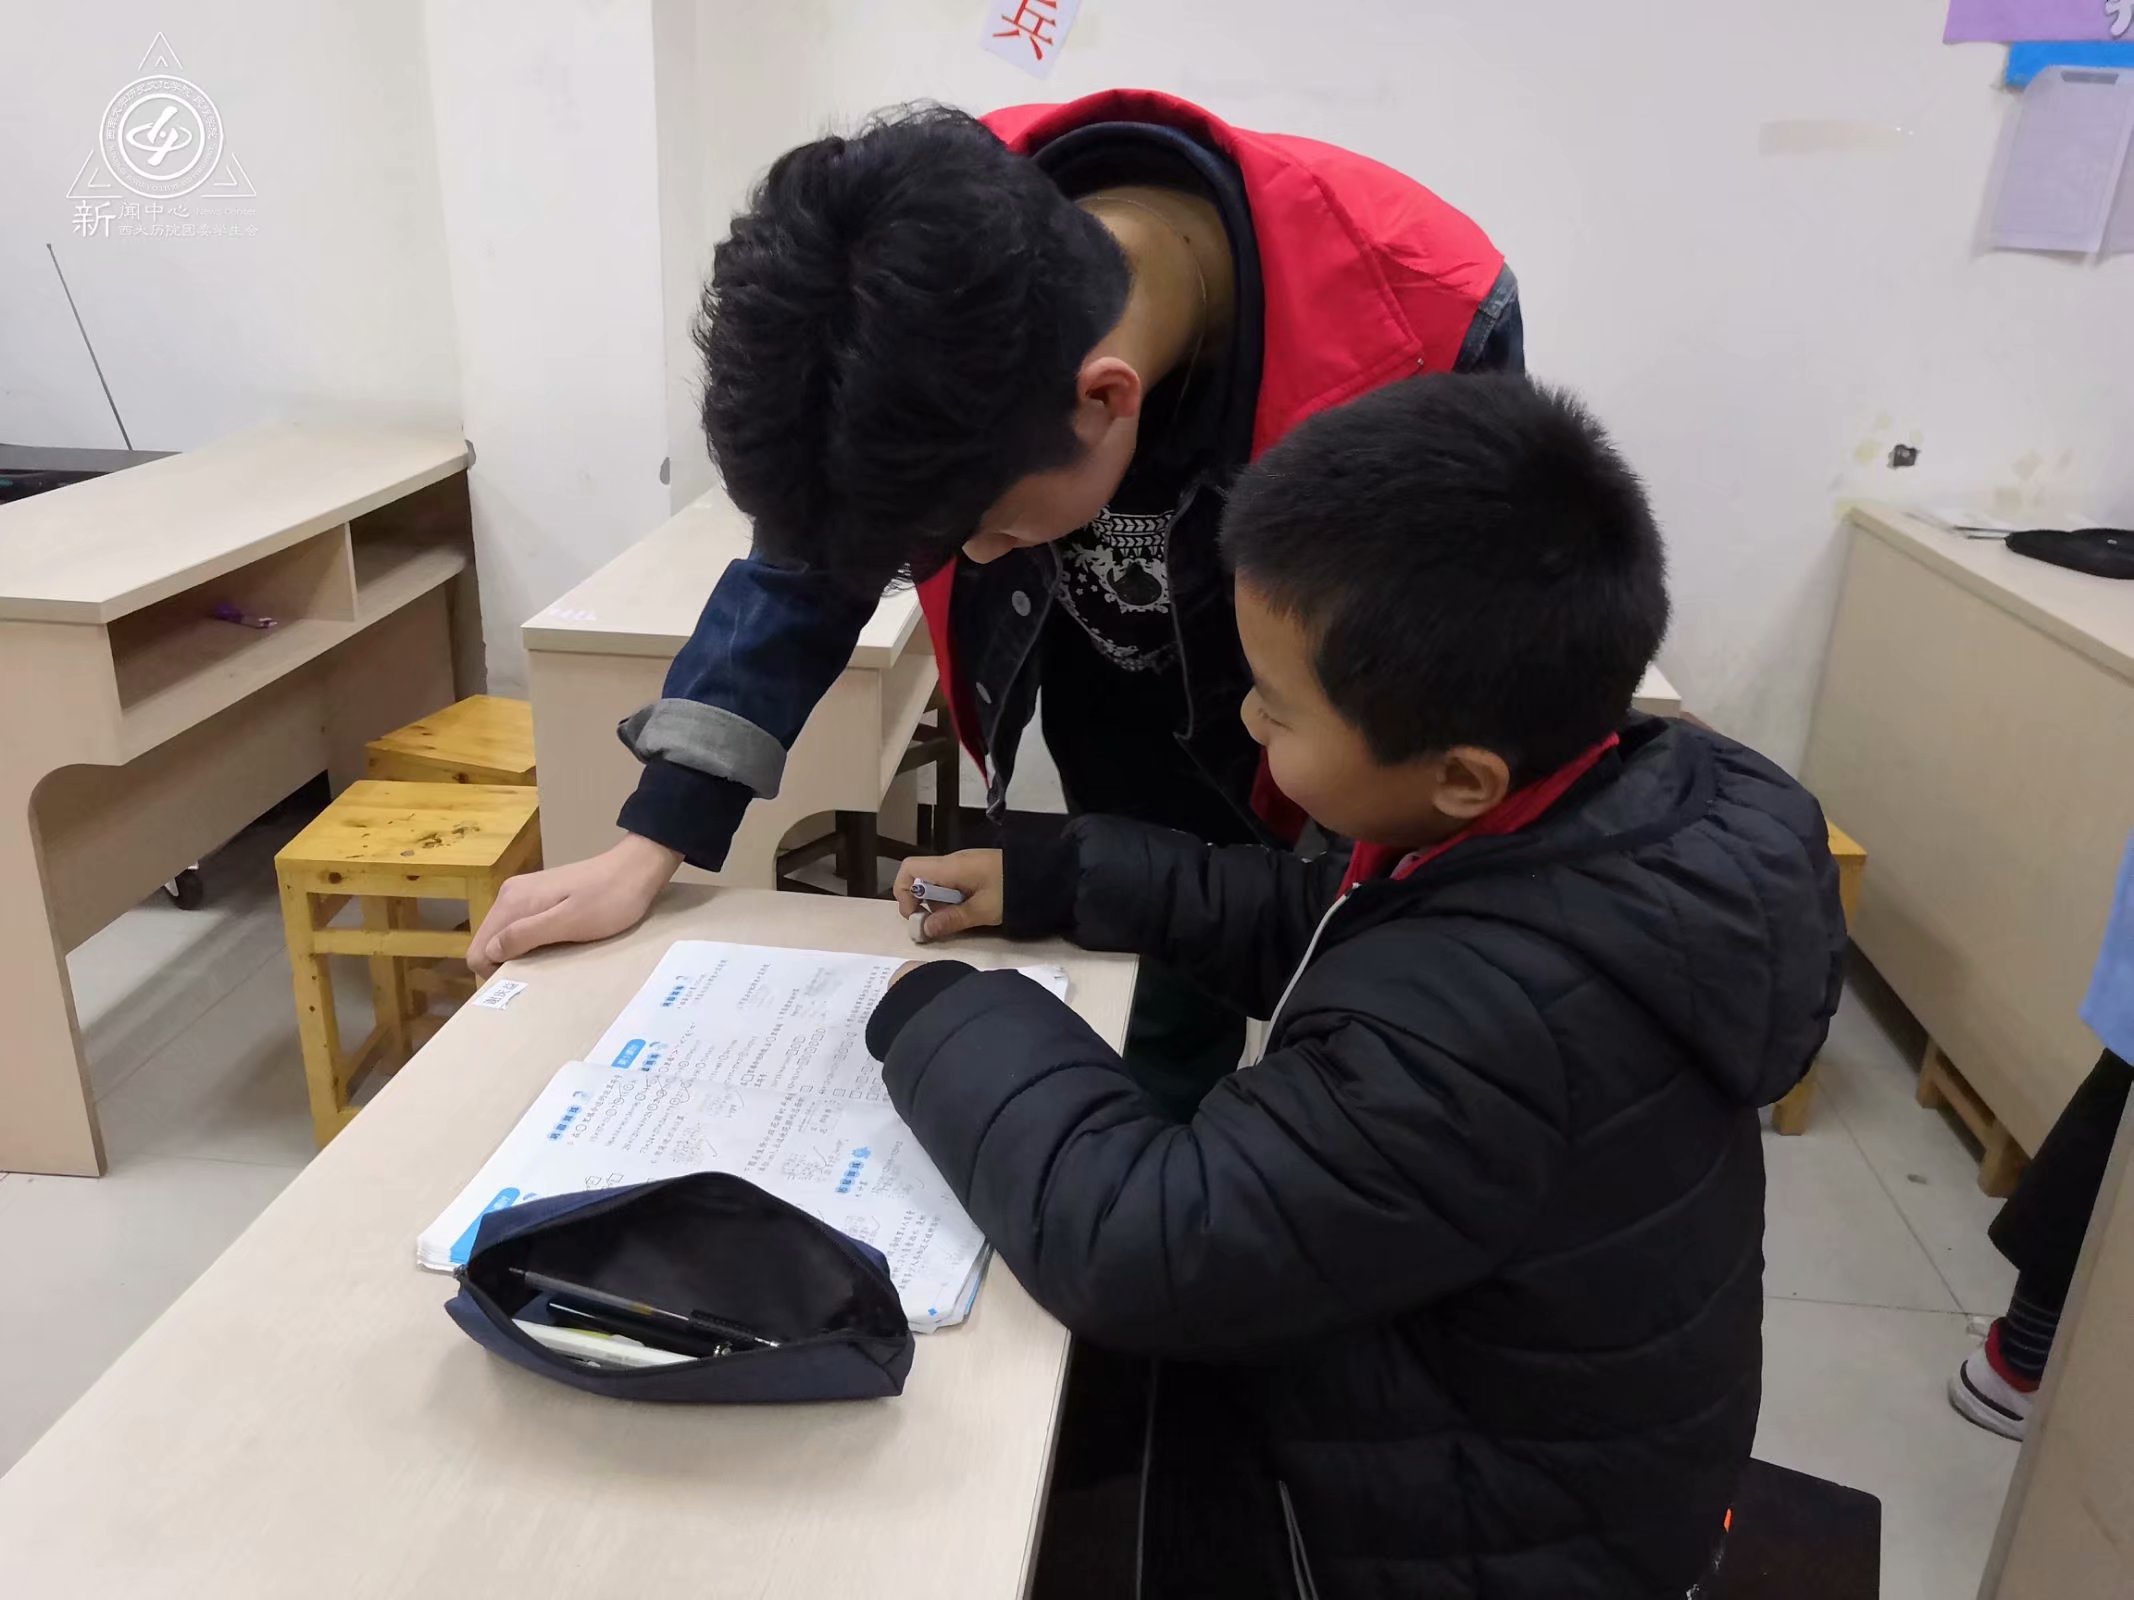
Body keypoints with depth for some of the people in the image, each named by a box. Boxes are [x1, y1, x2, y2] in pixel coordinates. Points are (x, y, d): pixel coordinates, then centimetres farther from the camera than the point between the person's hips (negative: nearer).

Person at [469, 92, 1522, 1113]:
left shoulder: (1423, 323, -36)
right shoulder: (948, 277, -27)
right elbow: (815, 540, -12)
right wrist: (648, 847, -13)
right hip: (1125, 730, 2)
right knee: (1156, 1066, 10)